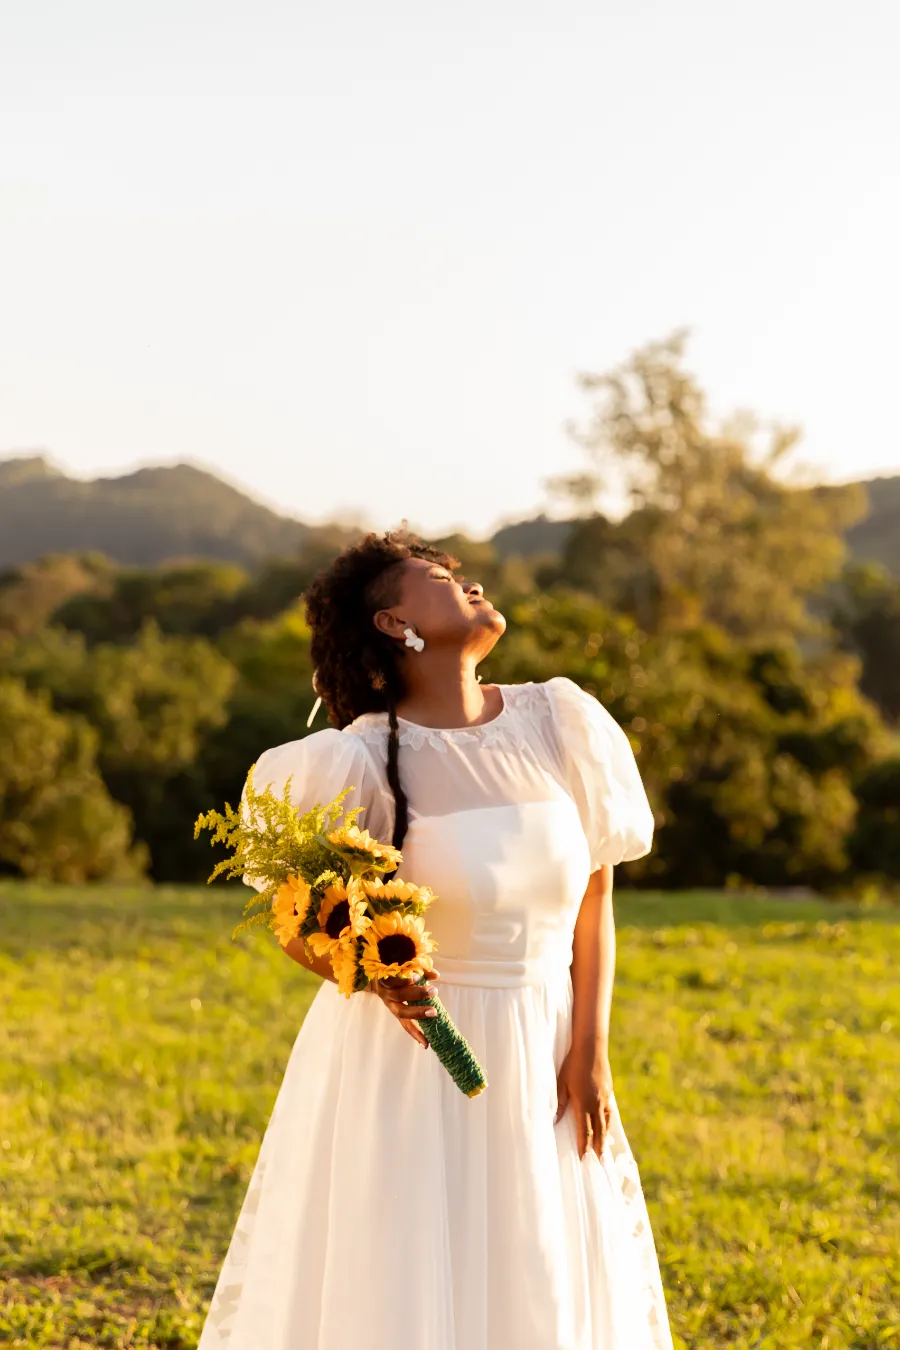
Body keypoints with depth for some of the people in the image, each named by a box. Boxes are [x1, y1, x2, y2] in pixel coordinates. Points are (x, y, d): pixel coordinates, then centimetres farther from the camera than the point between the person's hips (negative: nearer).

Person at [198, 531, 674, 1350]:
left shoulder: (558, 725, -2)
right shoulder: (363, 760, -14)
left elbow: (594, 896, 5)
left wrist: (591, 1052, -1)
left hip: (541, 1065, 4)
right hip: (409, 1067, -4)